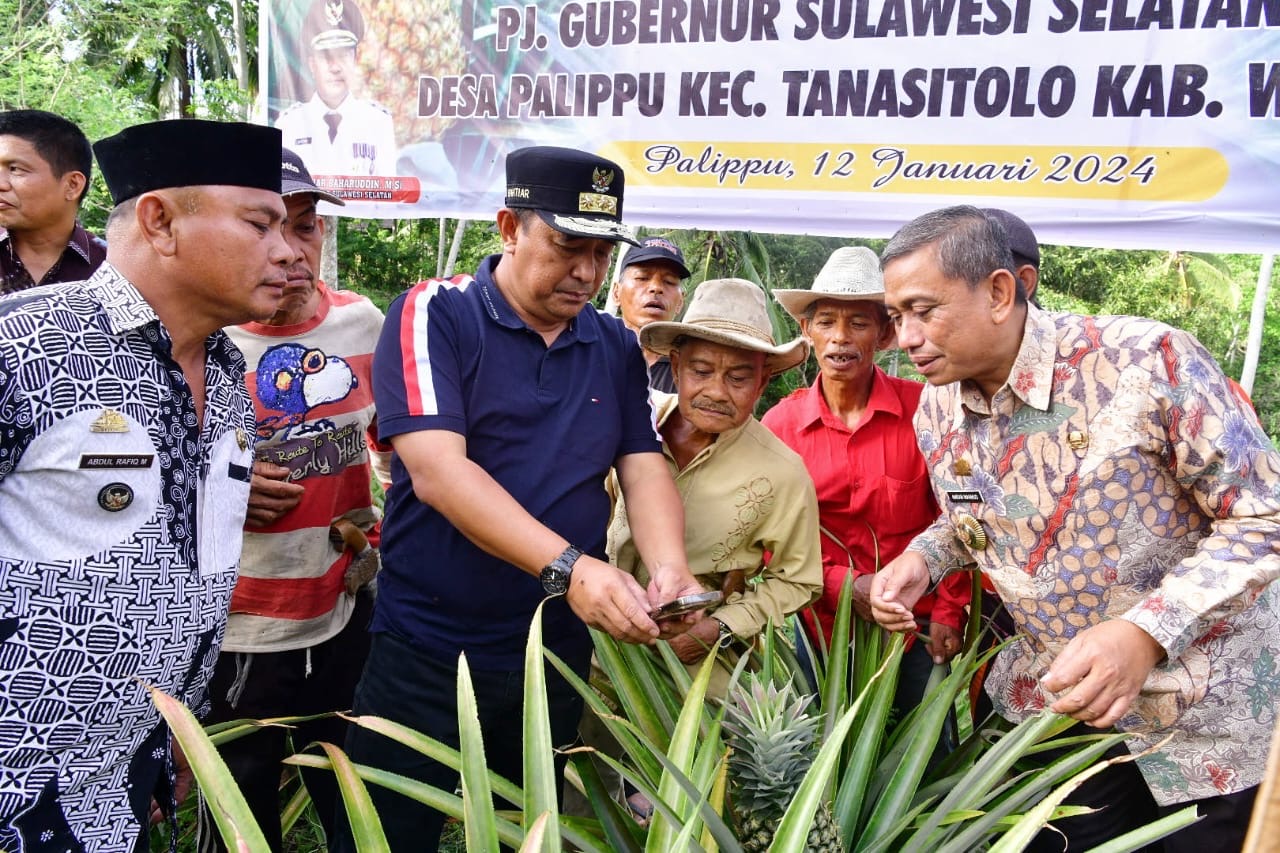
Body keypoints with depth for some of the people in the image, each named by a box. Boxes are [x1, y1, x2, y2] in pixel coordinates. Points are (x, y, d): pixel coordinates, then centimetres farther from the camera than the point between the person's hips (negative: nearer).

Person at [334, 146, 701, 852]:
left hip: (557, 658, 5)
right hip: (426, 655, -4)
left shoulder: (617, 347, 5)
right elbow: (438, 471, -22)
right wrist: (569, 567, -31)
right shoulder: (433, 315, -10)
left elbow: (645, 469, 1)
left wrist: (669, 566, -21)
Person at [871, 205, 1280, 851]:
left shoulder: (1148, 361, -25)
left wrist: (1145, 633, -31)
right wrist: (924, 556, -9)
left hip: (1210, 708, -4)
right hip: (1054, 701, 5)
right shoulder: (936, 413, -5)